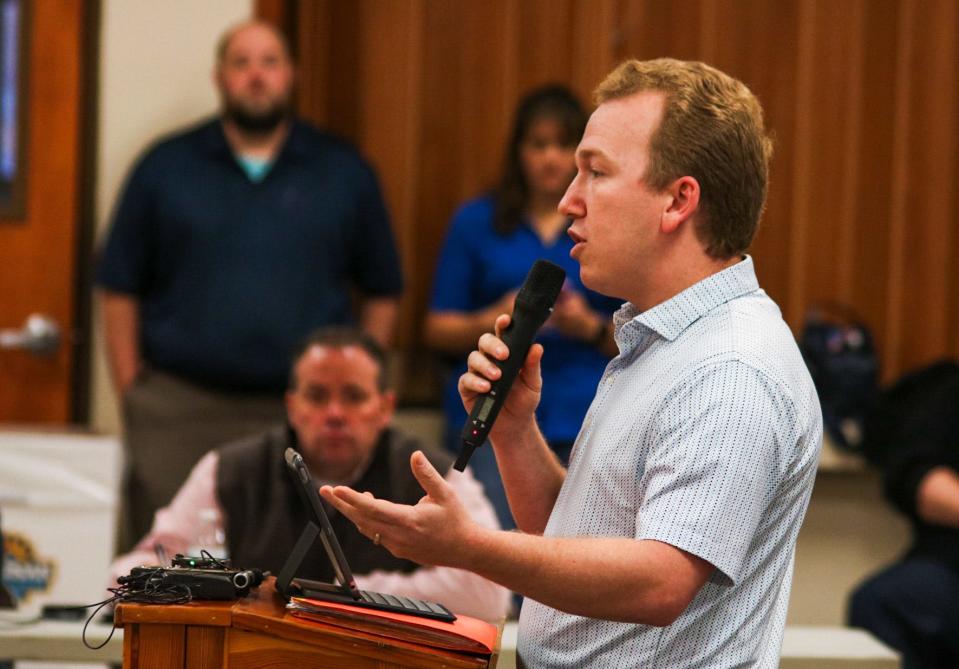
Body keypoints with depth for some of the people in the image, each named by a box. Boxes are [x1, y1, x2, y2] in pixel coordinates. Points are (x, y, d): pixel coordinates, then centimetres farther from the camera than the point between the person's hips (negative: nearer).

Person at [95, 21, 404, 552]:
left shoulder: (344, 173, 9)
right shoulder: (166, 168, 7)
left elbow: (382, 291, 13)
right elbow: (119, 288, 7)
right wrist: (130, 391, 0)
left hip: (303, 414, 1)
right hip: (178, 414, 0)